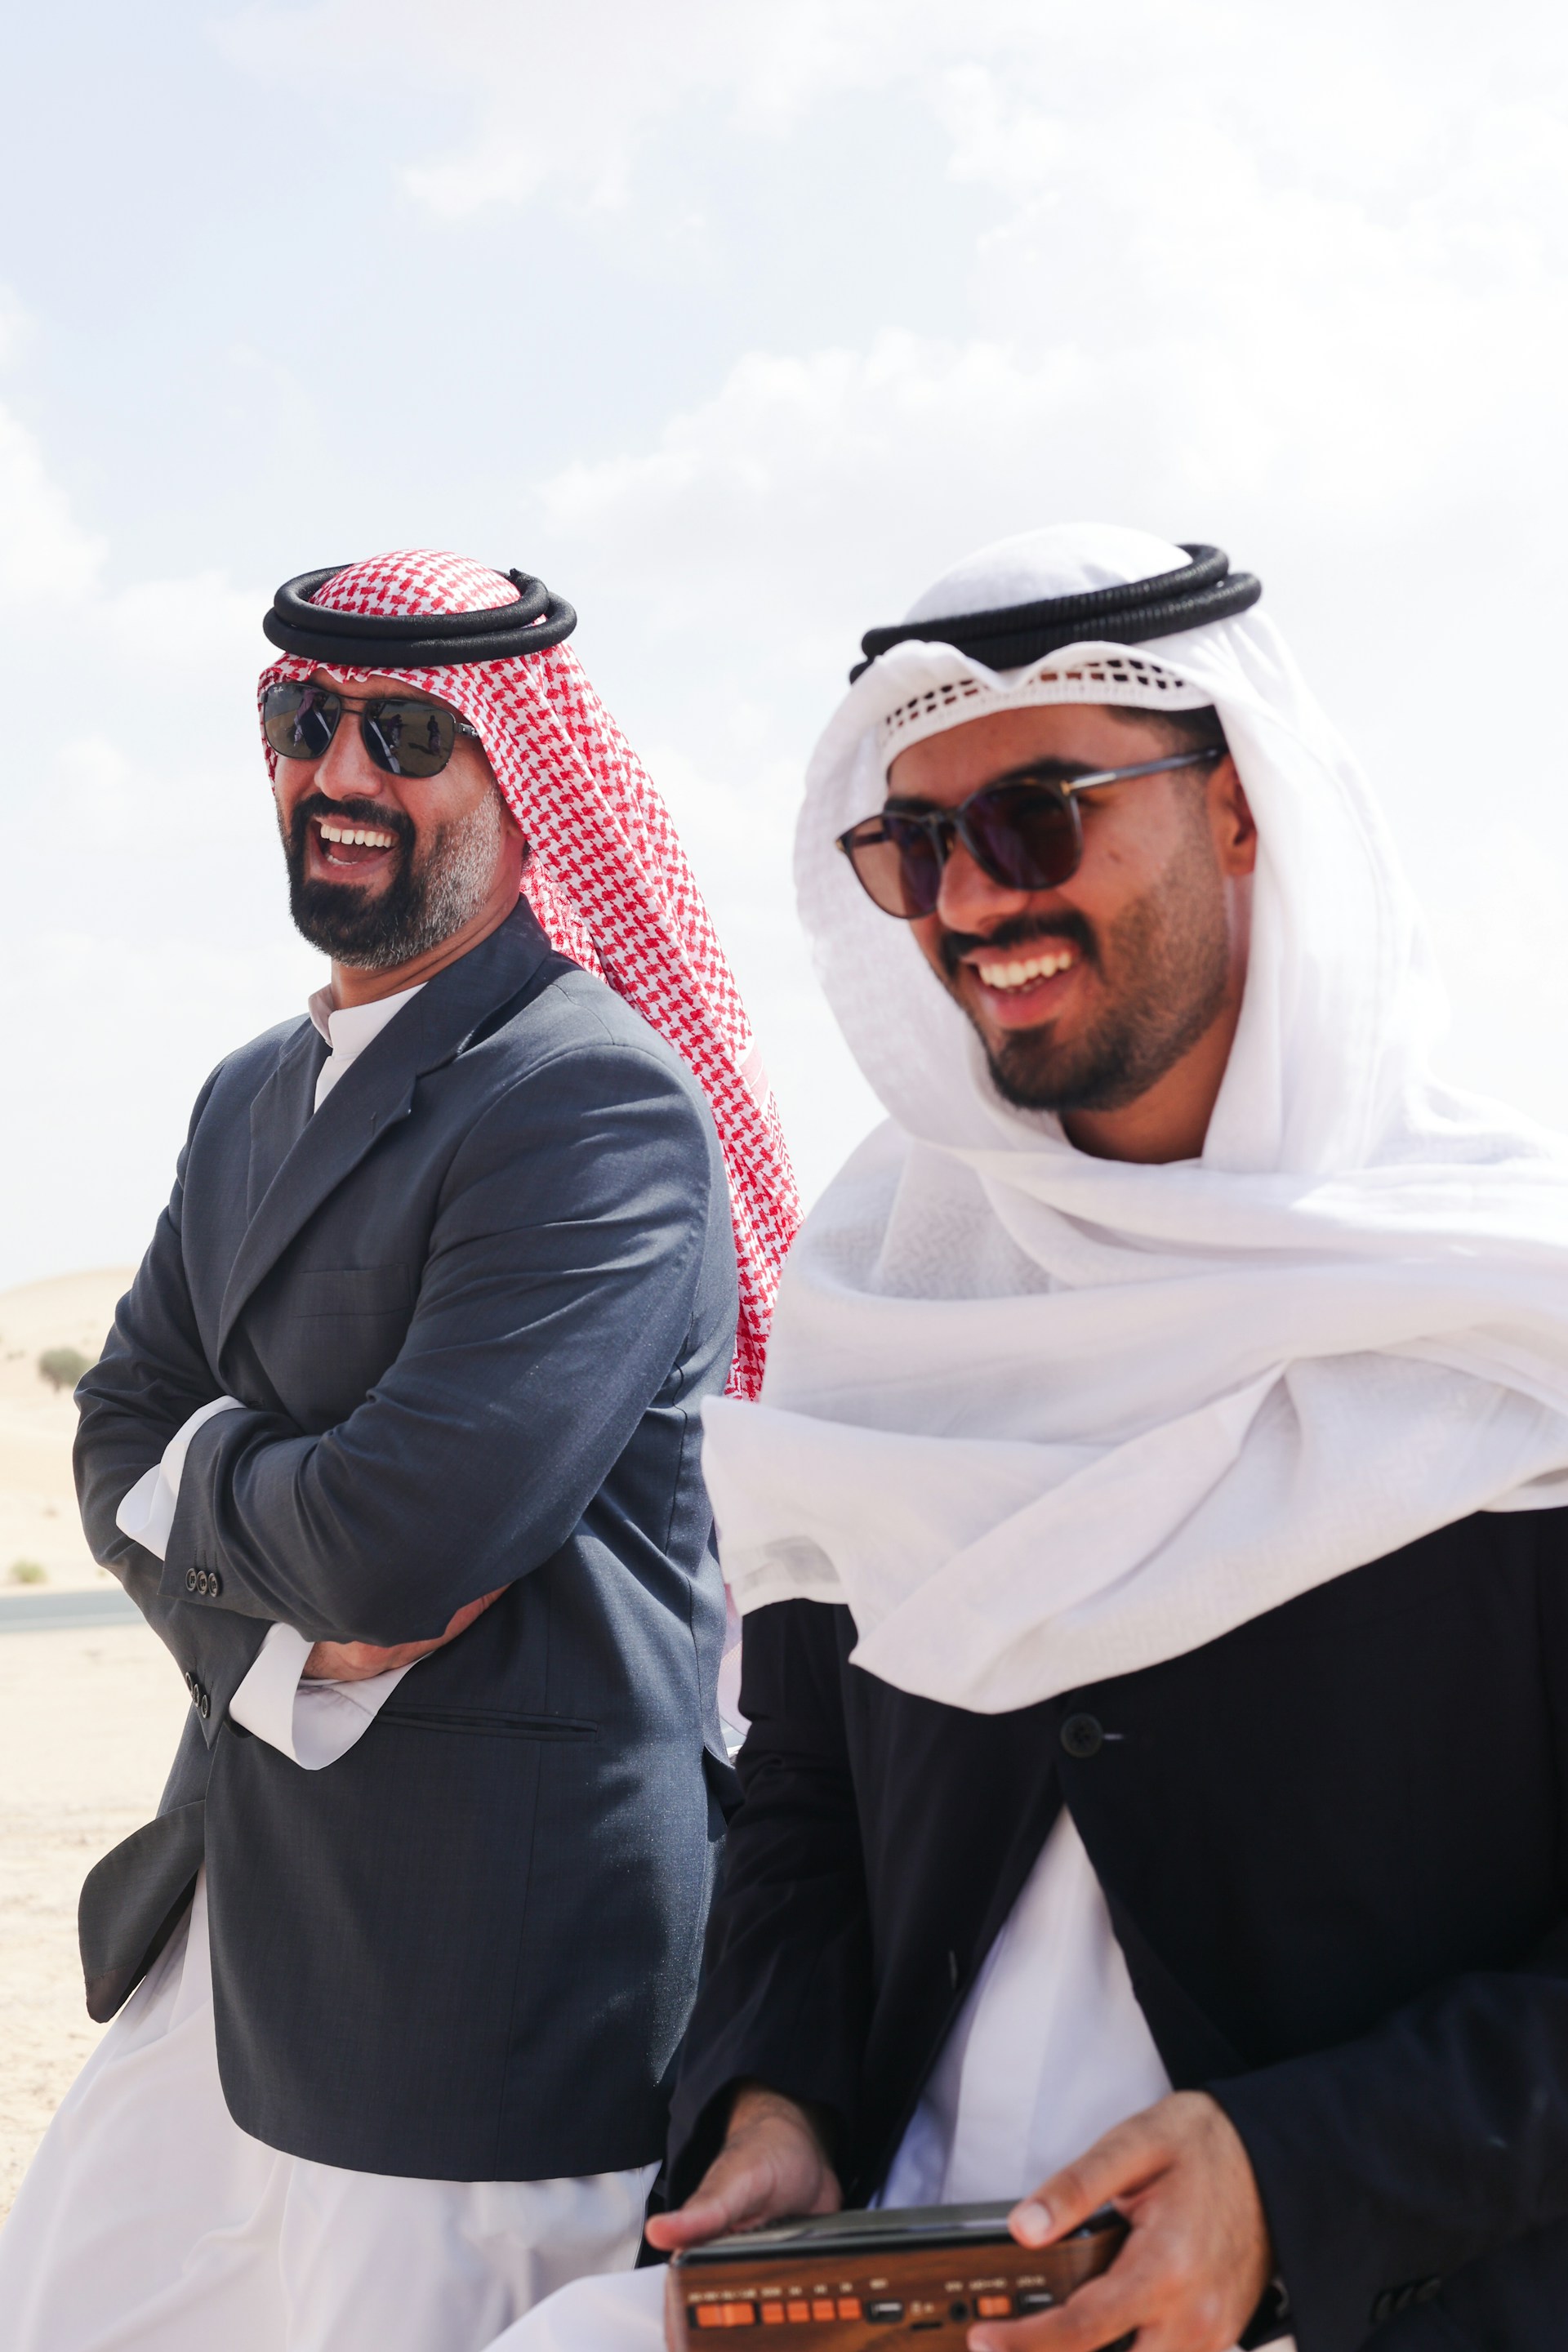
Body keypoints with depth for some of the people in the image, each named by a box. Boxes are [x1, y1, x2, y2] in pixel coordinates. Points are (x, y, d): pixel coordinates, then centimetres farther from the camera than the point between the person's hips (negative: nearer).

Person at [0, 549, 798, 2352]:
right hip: (229, 1923, 9)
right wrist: (288, 1619, -12)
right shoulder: (253, 1098, 14)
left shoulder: (600, 1102, -17)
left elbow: (414, 1527, -26)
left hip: (487, 1976, -9)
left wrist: (201, 1478, -5)